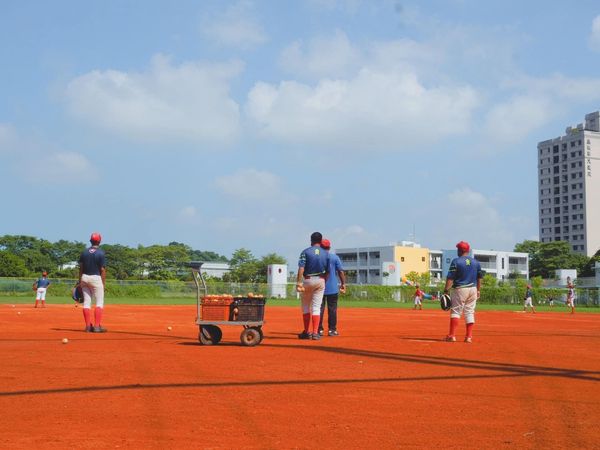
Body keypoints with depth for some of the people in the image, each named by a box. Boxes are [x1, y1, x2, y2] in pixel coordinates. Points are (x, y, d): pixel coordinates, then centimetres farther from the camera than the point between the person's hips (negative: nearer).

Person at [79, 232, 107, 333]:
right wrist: (103, 283, -4)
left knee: (86, 302, 7)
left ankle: (88, 326, 8)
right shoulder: (101, 253, -8)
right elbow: (102, 270, -11)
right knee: (99, 302, 0)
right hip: (96, 278, -5)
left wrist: (80, 282, 12)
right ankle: (97, 326, -7)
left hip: (84, 278, 5)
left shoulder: (84, 252, 6)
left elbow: (81, 268, 7)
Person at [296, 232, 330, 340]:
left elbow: (301, 268, -15)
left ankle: (307, 332, 12)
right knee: (316, 307, 2)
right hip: (320, 280, 2)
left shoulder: (306, 252, -6)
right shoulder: (326, 254, 3)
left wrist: (298, 283, -17)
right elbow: (327, 271, 4)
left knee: (306, 307, 11)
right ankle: (315, 333, -4)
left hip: (307, 280, -2)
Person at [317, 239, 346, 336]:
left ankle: (319, 330, 4)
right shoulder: (335, 257, -1)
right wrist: (343, 284, 4)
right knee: (332, 309, 5)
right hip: (333, 288, -1)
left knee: (320, 309, 5)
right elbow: (341, 271, -3)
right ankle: (332, 330, 3)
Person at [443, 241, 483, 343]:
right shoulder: (476, 262, 8)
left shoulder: (456, 261, -8)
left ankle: (452, 335, -7)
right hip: (473, 289, 5)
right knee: (470, 312, 9)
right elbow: (479, 278, 13)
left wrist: (446, 290, -11)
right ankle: (469, 337, 7)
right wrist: (478, 290, 21)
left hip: (460, 289, -5)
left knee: (455, 311, 0)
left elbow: (450, 278, -13)